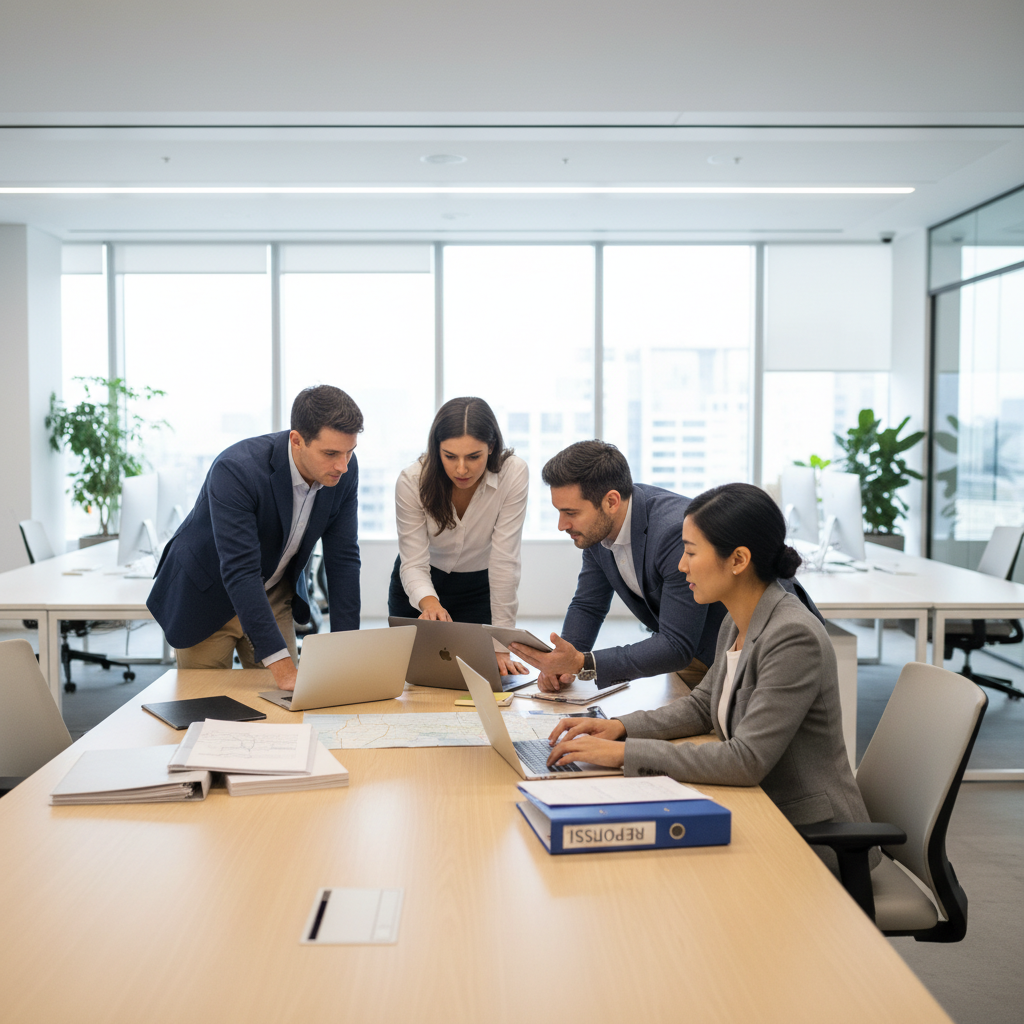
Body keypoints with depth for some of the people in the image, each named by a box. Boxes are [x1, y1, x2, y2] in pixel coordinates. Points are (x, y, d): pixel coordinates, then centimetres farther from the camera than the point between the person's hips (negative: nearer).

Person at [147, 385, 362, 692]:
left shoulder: (344, 470, -17)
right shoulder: (235, 470, -34)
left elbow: (343, 558, -10)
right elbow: (239, 572, -38)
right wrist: (281, 665, -42)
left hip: (274, 595, 4)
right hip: (208, 595, -4)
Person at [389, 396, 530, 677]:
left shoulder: (513, 474, -29)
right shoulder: (412, 481, -27)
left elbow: (505, 561, -28)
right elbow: (413, 564, -27)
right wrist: (429, 602, -51)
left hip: (478, 588, 0)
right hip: (418, 589, 1)